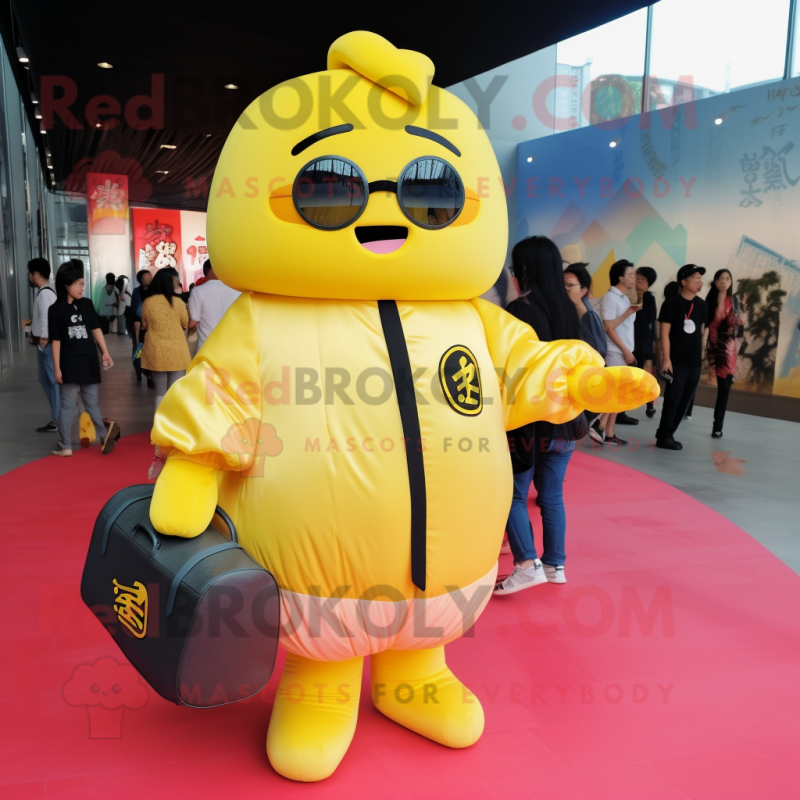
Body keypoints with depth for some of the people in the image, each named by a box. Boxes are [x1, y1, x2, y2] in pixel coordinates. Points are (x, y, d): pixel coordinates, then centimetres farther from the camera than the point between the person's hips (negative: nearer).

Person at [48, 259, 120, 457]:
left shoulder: (87, 304, 2)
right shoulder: (56, 309, -1)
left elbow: (96, 329, 2)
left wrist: (105, 353, -7)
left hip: (89, 361, 1)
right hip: (69, 364, -1)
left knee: (91, 403, 8)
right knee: (68, 405, 6)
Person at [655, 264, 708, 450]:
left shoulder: (702, 305, 9)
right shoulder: (671, 304, -8)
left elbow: (701, 332, 16)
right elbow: (665, 333, -10)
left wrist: (701, 356, 13)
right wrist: (666, 359, -16)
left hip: (694, 363, 6)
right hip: (676, 362, -6)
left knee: (684, 402, 9)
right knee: (672, 400, -4)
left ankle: (665, 435, 18)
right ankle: (664, 437, 6)